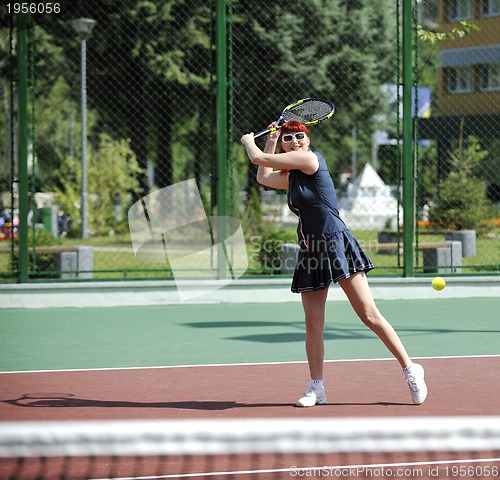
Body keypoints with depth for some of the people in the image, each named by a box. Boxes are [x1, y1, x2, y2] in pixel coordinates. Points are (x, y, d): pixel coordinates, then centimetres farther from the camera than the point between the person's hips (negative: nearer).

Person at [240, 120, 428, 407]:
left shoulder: (310, 159, -7)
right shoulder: (291, 177, 15)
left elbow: (258, 159, -3)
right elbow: (263, 177, 35)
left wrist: (249, 141, 18)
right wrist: (271, 140, 32)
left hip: (336, 243, -8)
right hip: (310, 252, 8)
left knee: (369, 315, -9)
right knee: (313, 324, 4)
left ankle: (410, 370, -1)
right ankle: (317, 388, 12)